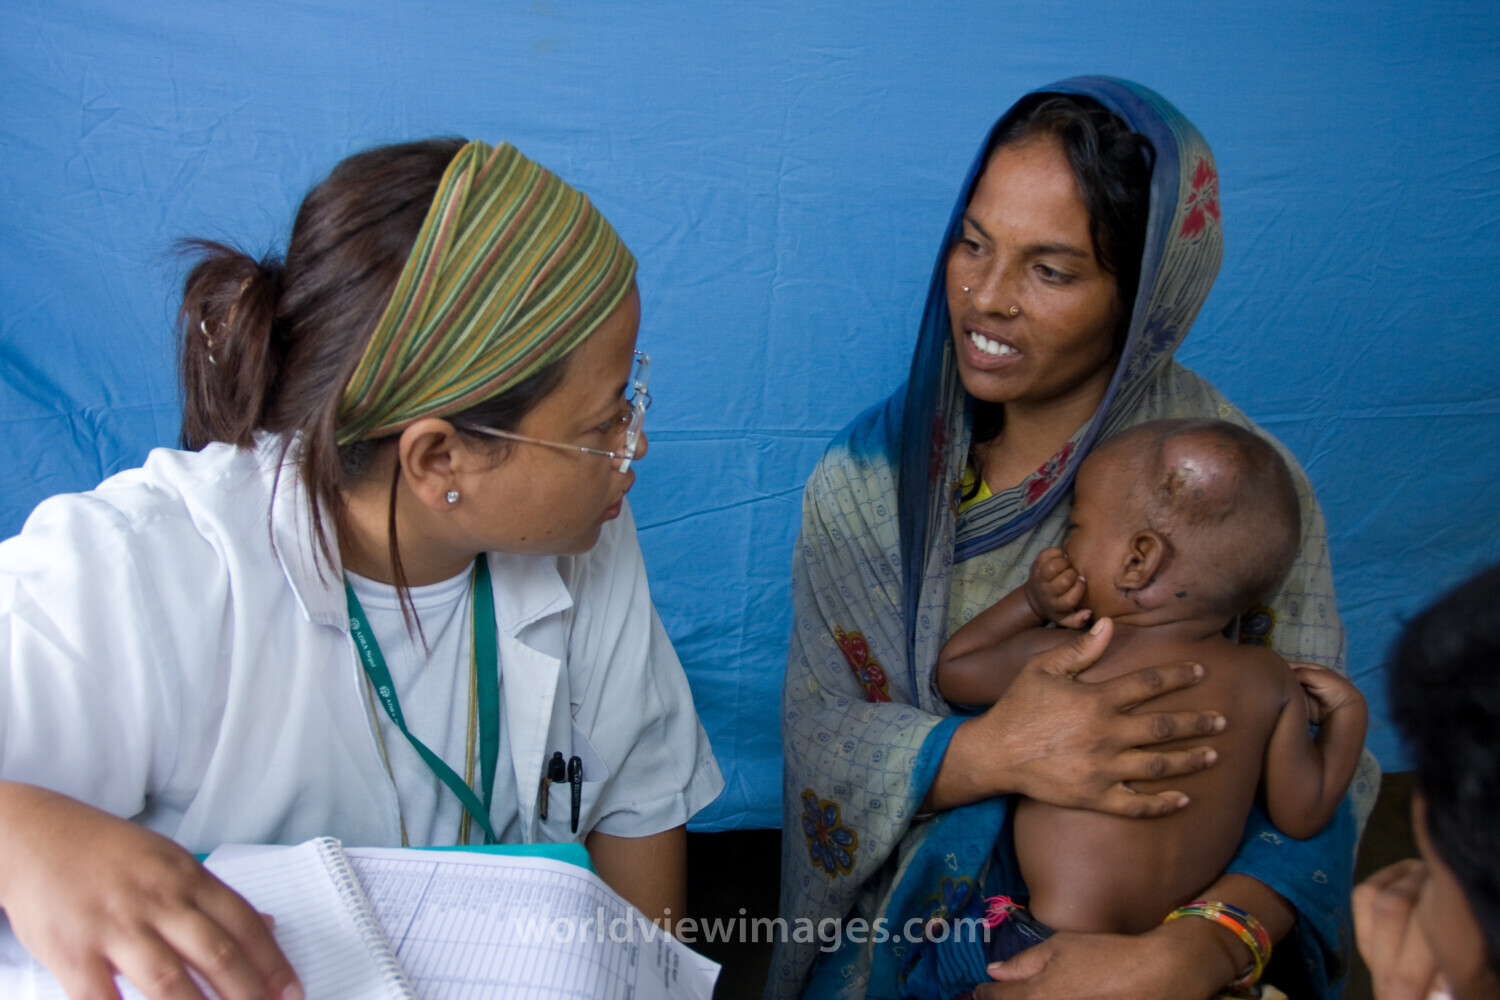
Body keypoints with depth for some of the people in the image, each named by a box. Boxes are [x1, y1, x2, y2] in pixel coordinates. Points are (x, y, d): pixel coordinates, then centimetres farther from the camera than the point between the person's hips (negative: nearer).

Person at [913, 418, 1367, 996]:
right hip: (1183, 951, 5)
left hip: (1051, 948, -5)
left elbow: (951, 671, 6)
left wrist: (1032, 601, 8)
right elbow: (1303, 814, 7)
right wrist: (1348, 711, 20)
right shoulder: (1268, 681, -3)